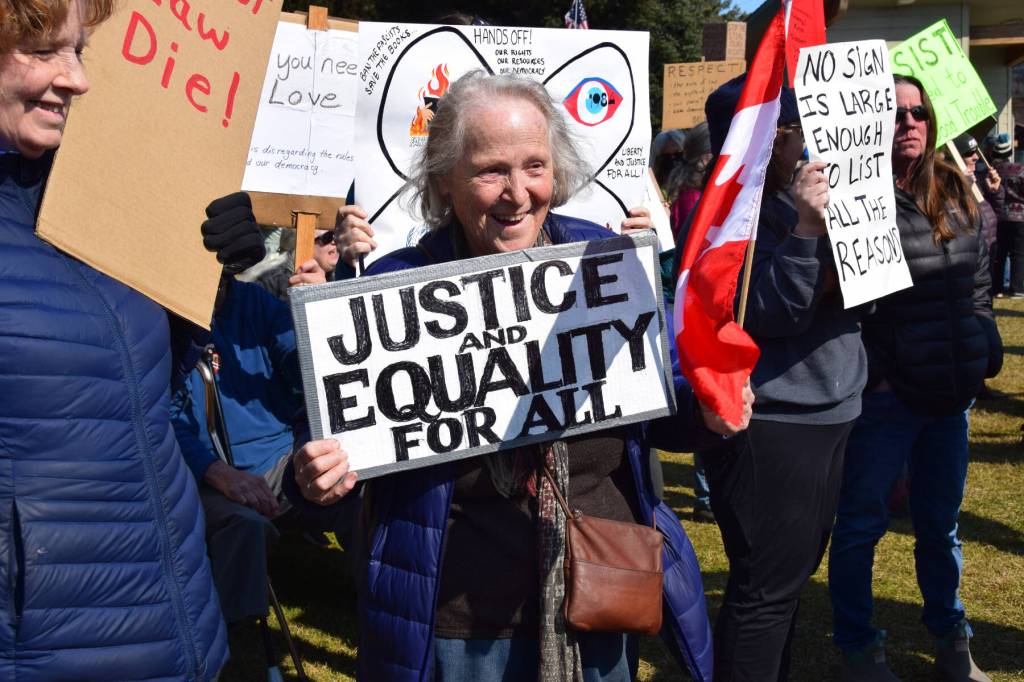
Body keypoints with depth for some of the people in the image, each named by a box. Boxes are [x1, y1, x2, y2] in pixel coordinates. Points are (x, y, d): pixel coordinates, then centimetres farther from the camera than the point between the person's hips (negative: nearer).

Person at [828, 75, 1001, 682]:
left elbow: (979, 283, 15)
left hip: (952, 392, 6)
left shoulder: (956, 194, 8)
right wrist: (872, 375, -17)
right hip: (887, 397, -6)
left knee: (941, 522, 19)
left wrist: (986, 352, 9)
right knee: (863, 523, 7)